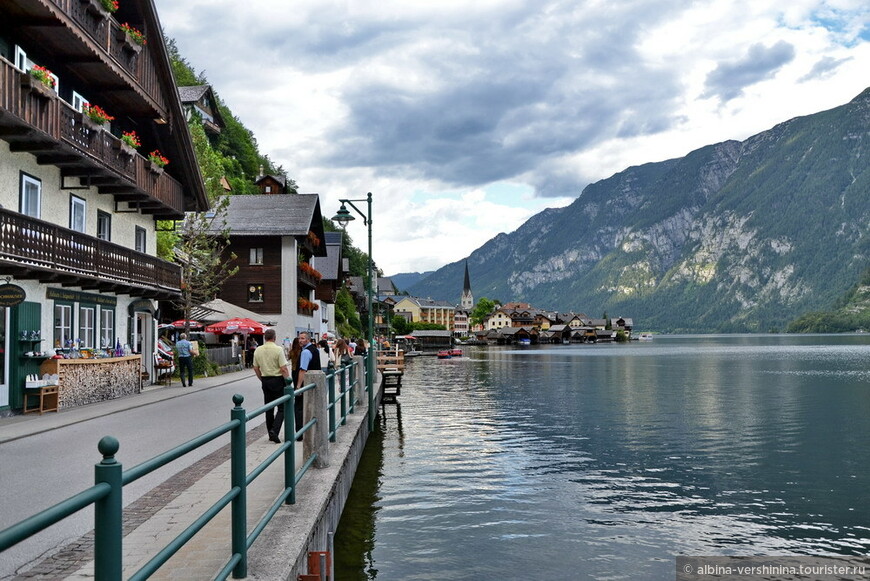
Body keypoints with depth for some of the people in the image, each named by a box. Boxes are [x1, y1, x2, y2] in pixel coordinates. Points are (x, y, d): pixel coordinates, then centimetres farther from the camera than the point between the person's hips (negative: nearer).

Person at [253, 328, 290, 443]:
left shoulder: (258, 350, 3)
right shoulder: (278, 349, -14)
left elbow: (256, 368, 11)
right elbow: (283, 369, -15)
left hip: (265, 381, 6)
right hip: (277, 380, -6)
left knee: (269, 408, 13)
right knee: (282, 408, 1)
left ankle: (271, 433, 17)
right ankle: (274, 430, -15)